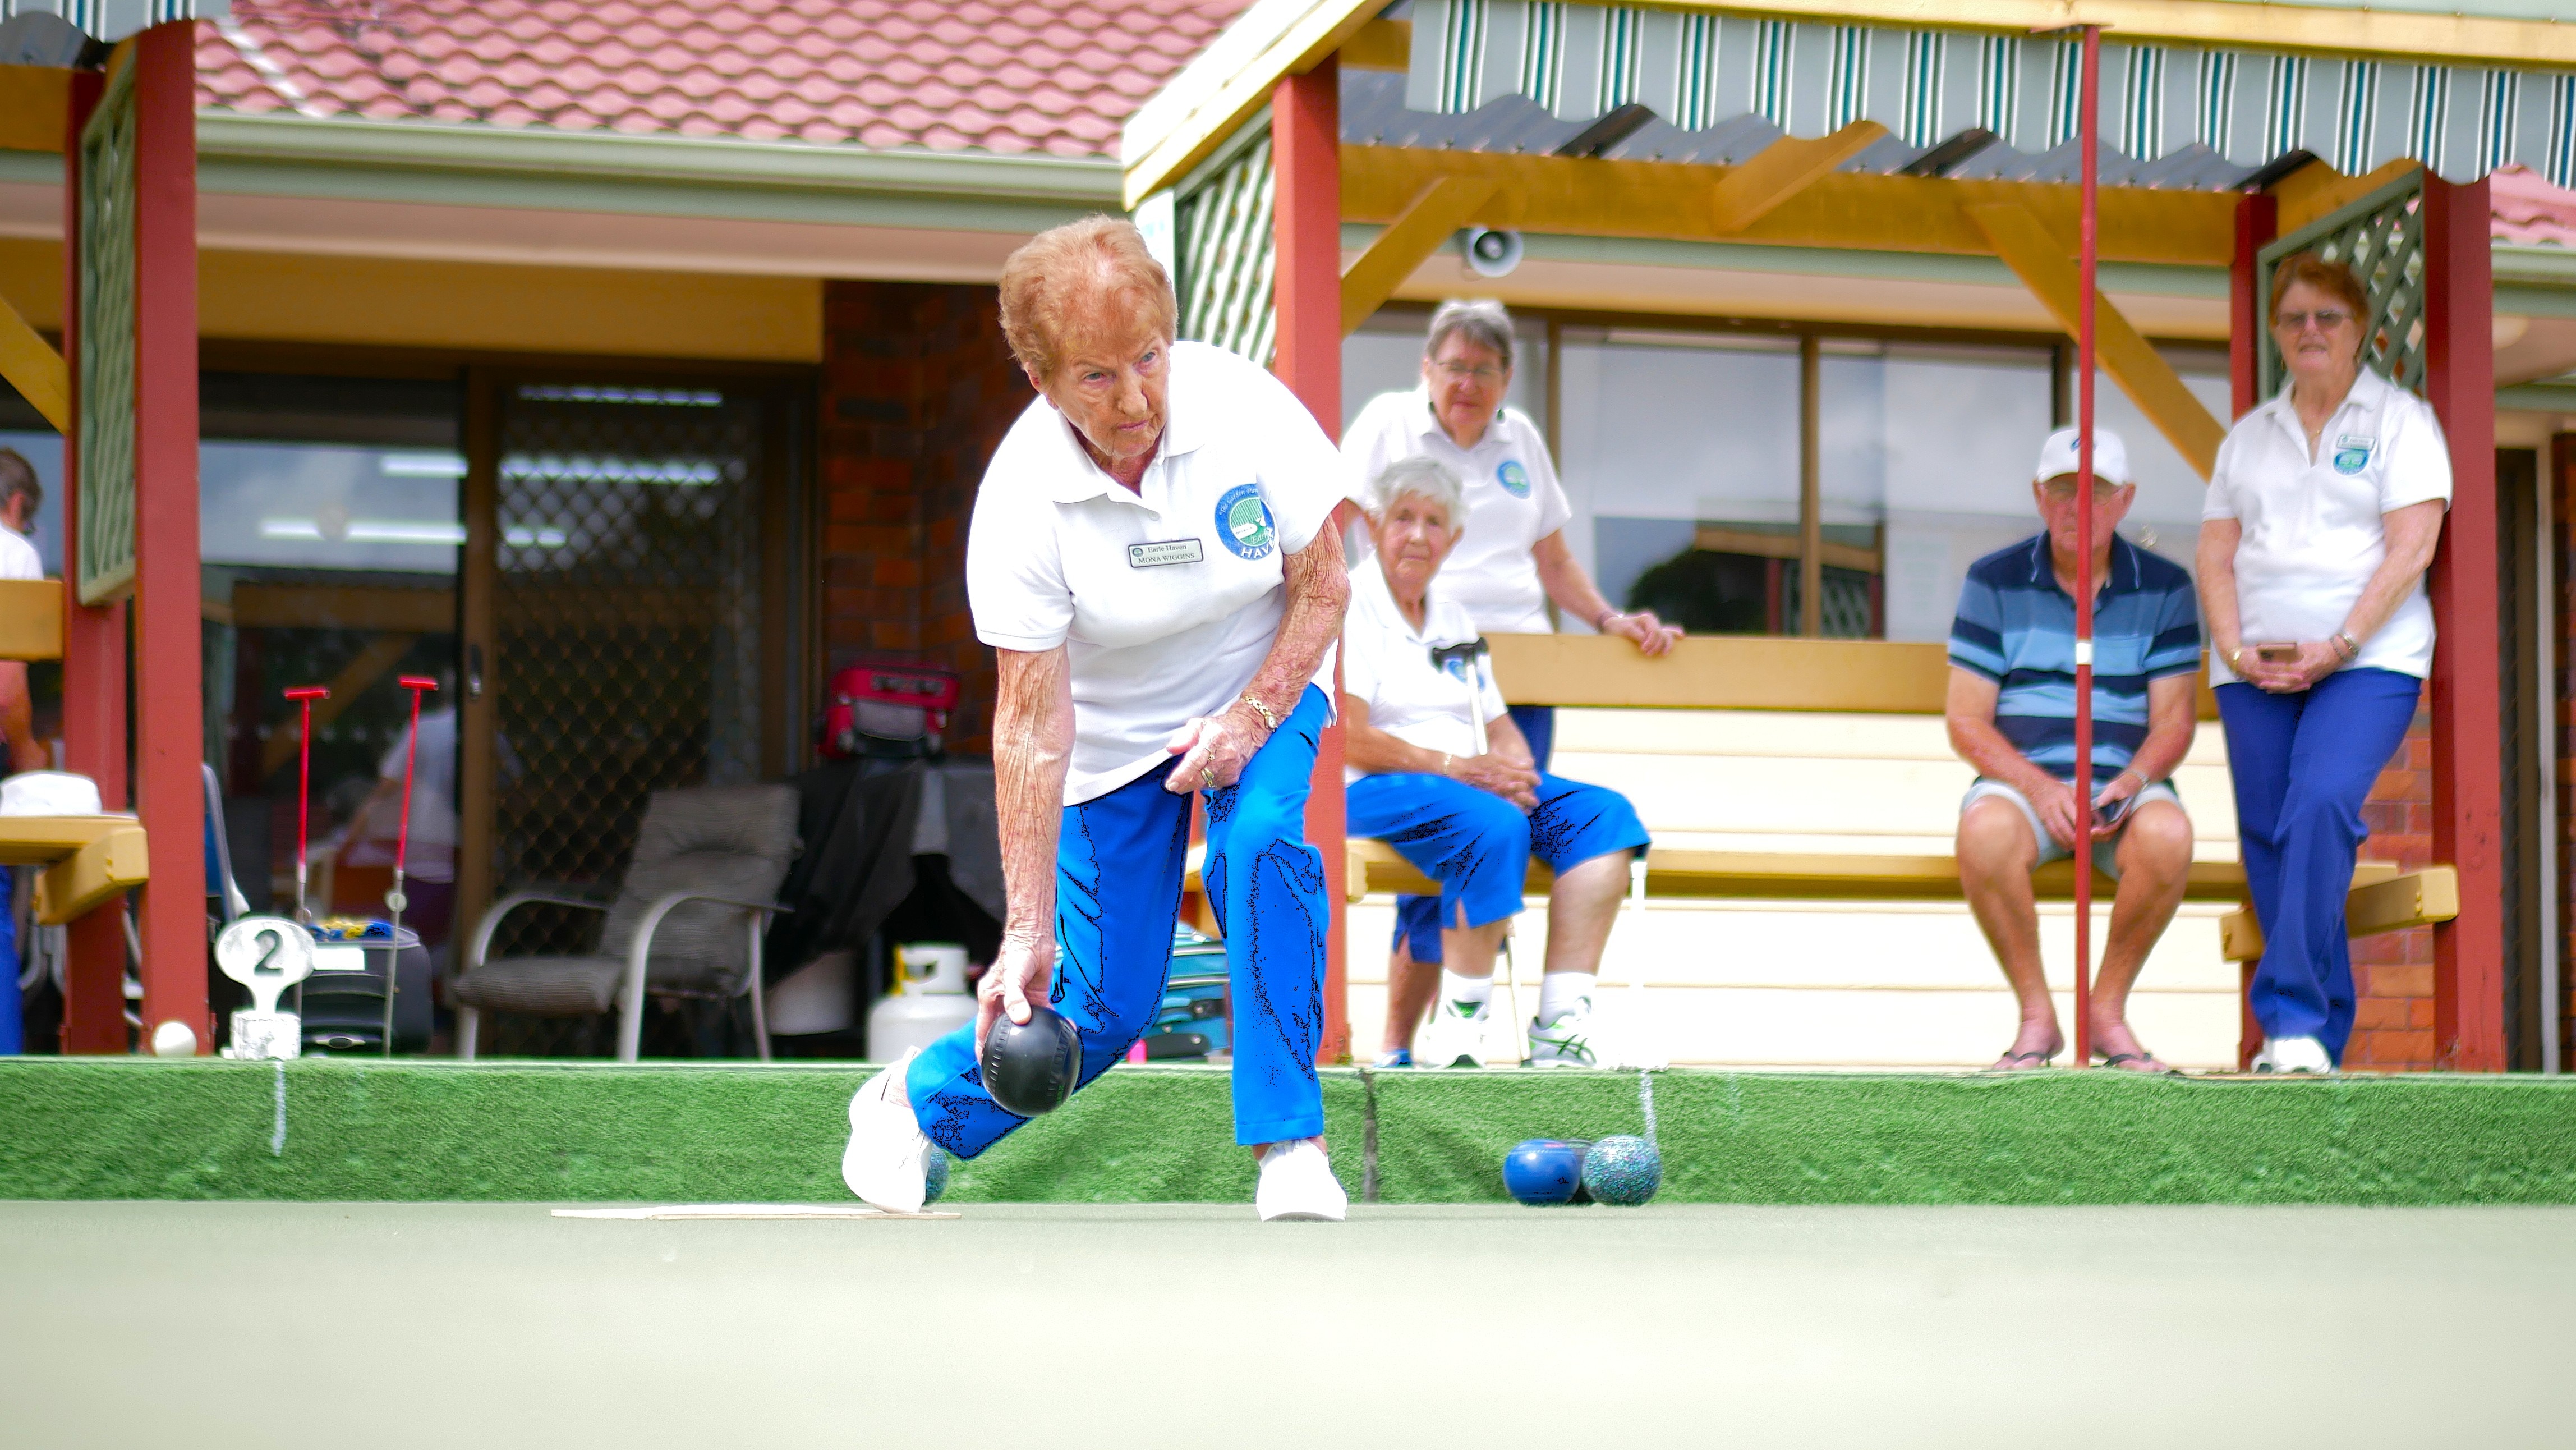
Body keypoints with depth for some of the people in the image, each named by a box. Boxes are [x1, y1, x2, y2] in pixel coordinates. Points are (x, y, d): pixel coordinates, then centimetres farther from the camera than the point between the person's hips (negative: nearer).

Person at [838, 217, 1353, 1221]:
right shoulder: (1019, 500, -27)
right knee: (1101, 1009, -5)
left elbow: (1323, 585, -10)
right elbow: (1033, 725, -26)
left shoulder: (1245, 408, -24)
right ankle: (914, 1102, 26)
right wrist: (1025, 932, -29)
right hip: (1113, 734, -1)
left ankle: (1288, 1141, -20)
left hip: (1262, 691, 1)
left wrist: (1251, 721, -24)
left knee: (1261, 847, -31)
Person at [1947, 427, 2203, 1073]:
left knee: (2166, 836, -35)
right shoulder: (1994, 582, 4)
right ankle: (2036, 1017, -17)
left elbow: (2174, 722, 1)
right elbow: (1967, 722, -1)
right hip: (2021, 782, 0)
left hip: (2126, 785, 0)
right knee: (1985, 834, -36)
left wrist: (2130, 784, -20)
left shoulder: (2164, 587, 5)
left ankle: (2108, 1010, -13)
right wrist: (2041, 789, -17)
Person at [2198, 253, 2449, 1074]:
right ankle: (2322, 1037, 4)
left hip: (2369, 661, -5)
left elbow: (2411, 549, -5)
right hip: (2256, 669, 5)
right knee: (2267, 835, -2)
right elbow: (2216, 557, 13)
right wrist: (2235, 650, -5)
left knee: (2321, 806, -25)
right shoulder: (2248, 438, 18)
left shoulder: (2400, 421, 5)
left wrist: (2338, 647, -14)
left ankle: (2296, 1021, -27)